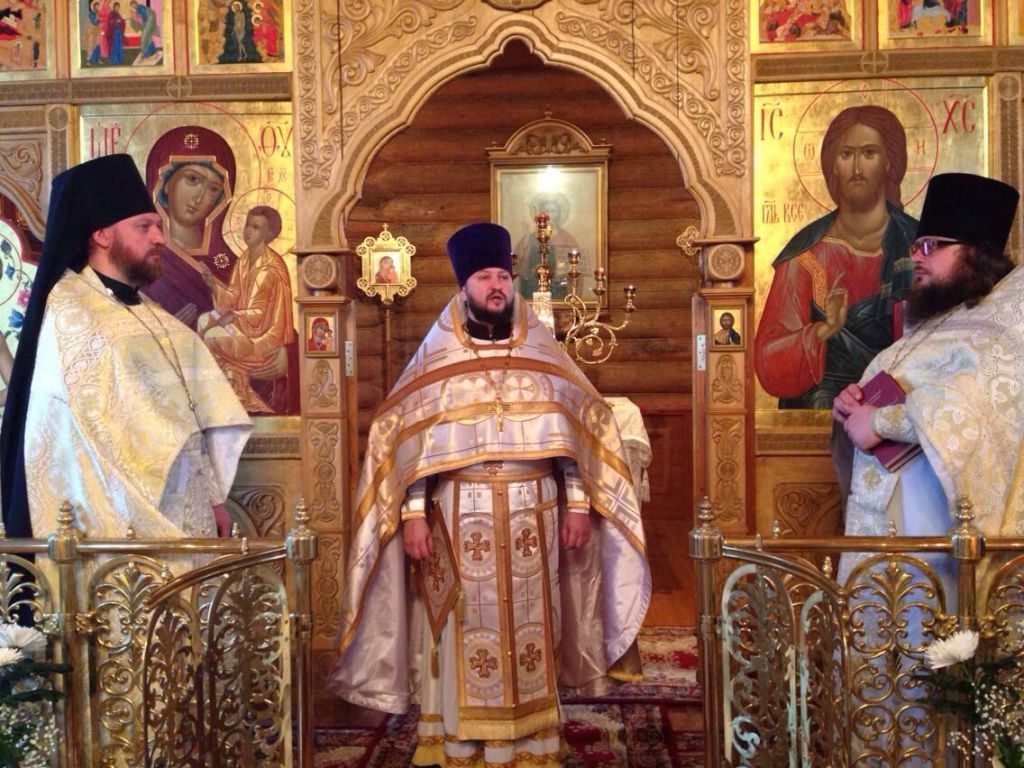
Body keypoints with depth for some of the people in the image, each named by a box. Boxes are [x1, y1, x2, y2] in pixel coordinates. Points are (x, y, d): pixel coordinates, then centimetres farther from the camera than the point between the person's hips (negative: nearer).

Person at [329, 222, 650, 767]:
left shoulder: (543, 354, 6)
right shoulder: (435, 358, 2)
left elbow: (577, 432, 7)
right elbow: (405, 440, -1)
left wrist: (578, 504, 0)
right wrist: (412, 514, -8)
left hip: (531, 514, 2)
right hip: (458, 515, -1)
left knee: (528, 628, 8)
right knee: (464, 631, 3)